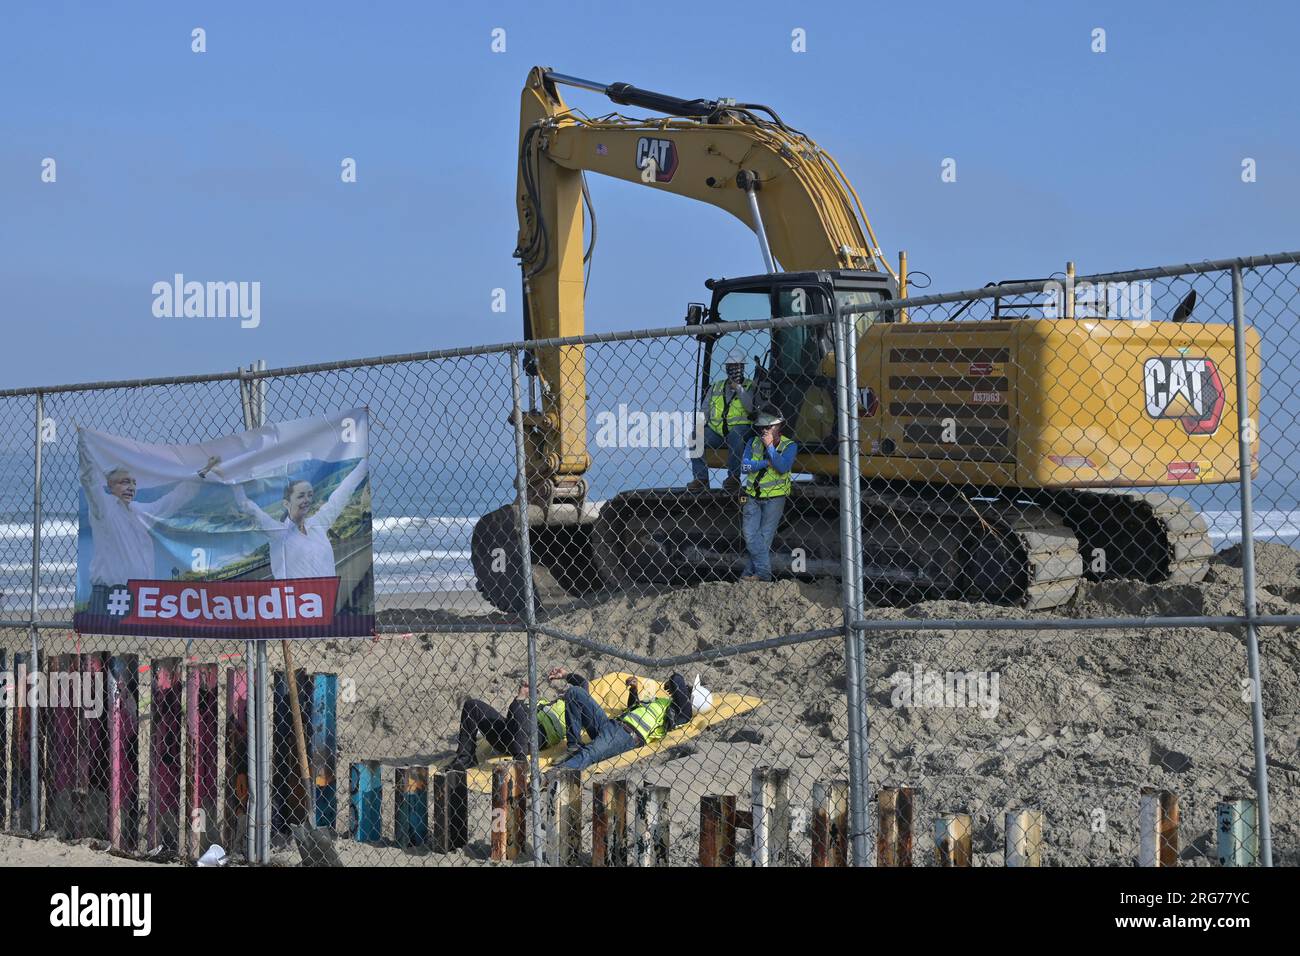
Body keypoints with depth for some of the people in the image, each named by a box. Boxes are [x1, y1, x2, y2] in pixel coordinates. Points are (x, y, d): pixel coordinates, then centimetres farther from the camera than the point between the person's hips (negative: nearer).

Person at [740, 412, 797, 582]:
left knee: (765, 537, -6)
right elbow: (745, 466, -4)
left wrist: (770, 446, -16)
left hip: (774, 498, -3)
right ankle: (764, 573, -9)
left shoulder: (789, 446, -1)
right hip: (752, 497, 3)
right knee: (751, 536, -9)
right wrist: (766, 462, -13)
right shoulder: (754, 443, 9)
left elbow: (782, 467, -19)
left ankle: (750, 572, -2)